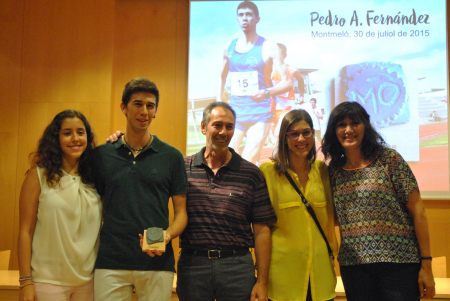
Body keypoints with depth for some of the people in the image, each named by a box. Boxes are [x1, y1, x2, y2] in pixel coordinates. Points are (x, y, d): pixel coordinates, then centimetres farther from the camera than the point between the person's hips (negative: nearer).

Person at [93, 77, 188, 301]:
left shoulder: (172, 156, 5)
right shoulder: (102, 154, 8)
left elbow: (181, 212, 6)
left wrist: (168, 235, -14)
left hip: (158, 263, 0)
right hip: (110, 263, 1)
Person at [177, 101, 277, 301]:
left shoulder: (251, 173, 2)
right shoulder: (183, 167, 3)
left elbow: (261, 230, 1)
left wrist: (262, 281, -2)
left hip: (237, 267, 0)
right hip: (192, 264, 0)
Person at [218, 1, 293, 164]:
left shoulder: (269, 48, -3)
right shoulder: (229, 48, 10)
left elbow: (287, 82, -5)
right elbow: (222, 77, 23)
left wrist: (267, 92, -22)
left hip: (260, 112, -4)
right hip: (234, 111, 4)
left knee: (248, 162, -10)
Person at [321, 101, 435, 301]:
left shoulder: (389, 159, -4)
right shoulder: (334, 170, 6)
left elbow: (417, 211, -5)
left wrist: (426, 265, -8)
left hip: (398, 263, -3)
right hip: (353, 266, 3)